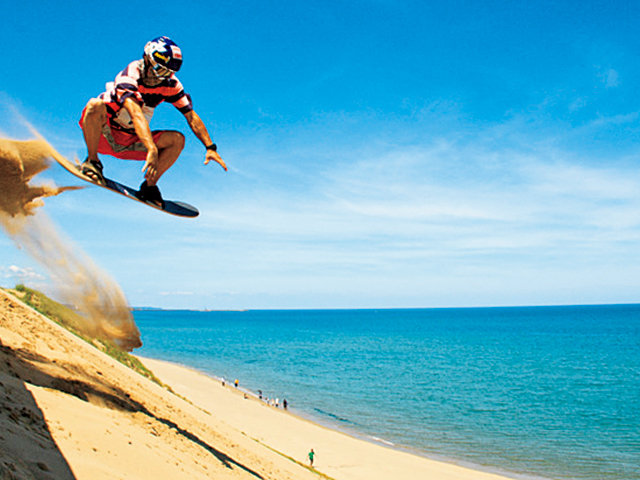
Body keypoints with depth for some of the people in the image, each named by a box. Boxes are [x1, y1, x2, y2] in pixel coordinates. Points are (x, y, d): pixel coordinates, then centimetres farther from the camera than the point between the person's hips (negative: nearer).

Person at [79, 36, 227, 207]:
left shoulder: (170, 84, -9)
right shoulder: (130, 76, -27)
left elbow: (192, 116, -7)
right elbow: (137, 115, -42)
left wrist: (210, 147, -18)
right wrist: (152, 150, -55)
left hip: (131, 143, 5)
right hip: (104, 135, -5)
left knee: (177, 139, -14)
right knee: (95, 105, -35)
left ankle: (149, 186, -10)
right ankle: (92, 160, -16)